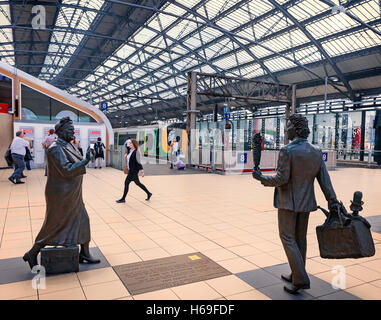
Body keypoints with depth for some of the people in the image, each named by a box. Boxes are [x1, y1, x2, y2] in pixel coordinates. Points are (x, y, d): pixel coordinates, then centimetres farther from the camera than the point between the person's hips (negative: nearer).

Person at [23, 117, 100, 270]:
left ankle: (85, 253, 22)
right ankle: (32, 254, 25)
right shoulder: (56, 149, -21)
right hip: (60, 195, -9)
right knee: (54, 226, 5)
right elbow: (67, 170, -28)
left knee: (82, 220, 11)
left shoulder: (67, 146, 9)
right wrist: (85, 161, -28)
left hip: (71, 195, 9)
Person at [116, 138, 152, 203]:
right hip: (131, 170, 10)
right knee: (137, 183, 16)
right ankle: (148, 193, 27)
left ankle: (123, 199, 6)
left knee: (126, 182, -5)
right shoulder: (130, 151, 10)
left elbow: (138, 162, -20)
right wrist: (126, 156, 2)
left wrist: (142, 170, -21)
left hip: (134, 171, -10)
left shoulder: (136, 152, -17)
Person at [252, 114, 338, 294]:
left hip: (288, 202, -7)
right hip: (306, 203, 7)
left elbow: (281, 179, -19)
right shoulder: (316, 152, 2)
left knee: (288, 238, 3)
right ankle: (296, 276, 28)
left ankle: (300, 279, -1)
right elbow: (324, 179, 1)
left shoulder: (287, 151, -18)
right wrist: (332, 202, 2)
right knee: (300, 238, 16)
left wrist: (261, 178, -4)